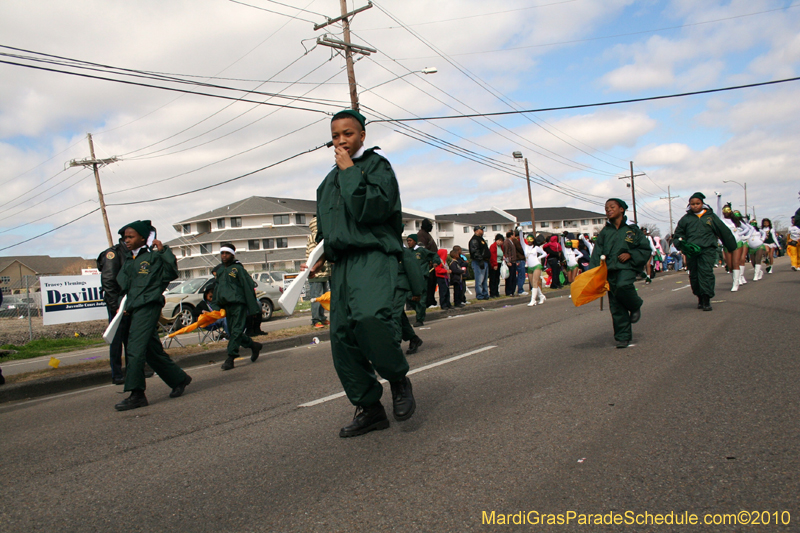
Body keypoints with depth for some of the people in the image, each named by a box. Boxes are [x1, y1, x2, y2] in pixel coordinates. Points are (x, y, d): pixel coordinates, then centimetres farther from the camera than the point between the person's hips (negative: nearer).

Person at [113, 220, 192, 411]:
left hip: (148, 307, -8)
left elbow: (171, 272, -16)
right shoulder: (128, 262, 20)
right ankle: (179, 378, 26)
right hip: (135, 310, 8)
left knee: (135, 350, -14)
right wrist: (124, 306, 11)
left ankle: (136, 394, -12)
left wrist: (164, 250, -19)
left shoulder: (153, 257, -3)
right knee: (153, 351, 12)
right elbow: (124, 287, 24)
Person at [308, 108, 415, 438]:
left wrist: (350, 172, -7)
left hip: (375, 257, -7)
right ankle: (369, 409, 13)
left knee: (371, 316, -33)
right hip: (342, 263, 7)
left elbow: (373, 208, -15)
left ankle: (399, 380, -7)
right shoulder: (330, 180, 24)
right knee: (342, 337, 1)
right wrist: (322, 255, 17)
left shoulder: (376, 164, 4)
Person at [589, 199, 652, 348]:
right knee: (615, 306, 0)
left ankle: (635, 306, -2)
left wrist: (630, 255, -10)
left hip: (627, 267, -3)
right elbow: (597, 255, 7)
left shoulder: (632, 229, 6)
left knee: (623, 286, -34)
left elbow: (645, 249, 6)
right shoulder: (604, 232, 12)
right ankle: (623, 337, 8)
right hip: (610, 269, 3)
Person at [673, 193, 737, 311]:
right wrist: (680, 243, -4)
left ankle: (706, 299, -15)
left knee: (706, 272, -15)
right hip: (691, 251, 2)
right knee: (694, 275, 4)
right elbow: (677, 235, 18)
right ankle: (700, 297, 18)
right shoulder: (685, 219, 13)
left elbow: (724, 231, 18)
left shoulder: (710, 216, 11)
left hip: (707, 249, -2)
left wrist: (732, 247, 23)